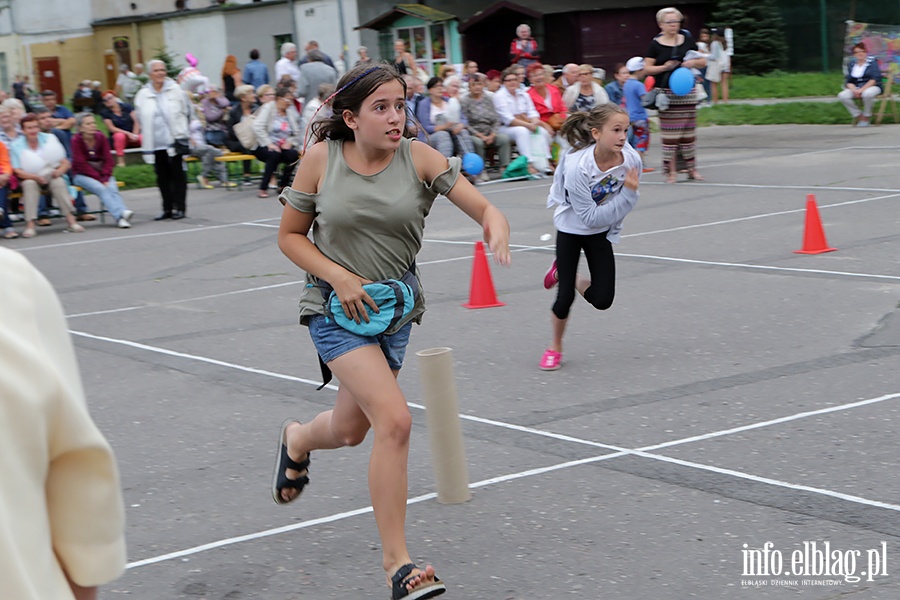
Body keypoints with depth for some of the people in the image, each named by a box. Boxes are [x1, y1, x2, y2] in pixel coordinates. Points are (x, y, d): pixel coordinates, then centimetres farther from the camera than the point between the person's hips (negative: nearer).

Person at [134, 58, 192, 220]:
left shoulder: (175, 90, -1)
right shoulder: (143, 95, 3)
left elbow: (187, 110, 6)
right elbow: (141, 118, 12)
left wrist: (182, 131, 7)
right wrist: (148, 135, 8)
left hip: (174, 140, -2)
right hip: (155, 143, 3)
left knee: (177, 174, -1)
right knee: (162, 176, 8)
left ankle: (180, 207, 6)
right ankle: (167, 209, 15)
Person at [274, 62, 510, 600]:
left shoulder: (418, 158, -9)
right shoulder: (322, 160, -10)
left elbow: (481, 206, -16)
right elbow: (290, 236, 0)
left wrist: (497, 229, -39)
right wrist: (340, 277, -14)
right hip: (338, 309, -4)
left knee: (351, 429, 18)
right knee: (395, 420, -20)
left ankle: (298, 439, 58)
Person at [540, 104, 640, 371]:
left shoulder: (631, 159, -22)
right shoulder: (577, 166, -34)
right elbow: (590, 216, -29)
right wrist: (627, 193, -33)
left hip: (601, 232, 4)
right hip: (571, 228, -4)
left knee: (602, 299, -4)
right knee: (565, 296, -5)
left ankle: (565, 274, 28)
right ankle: (555, 347, 24)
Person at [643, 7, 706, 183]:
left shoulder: (688, 41, 9)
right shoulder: (655, 45, 1)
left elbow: (702, 62, 14)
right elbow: (647, 69, -1)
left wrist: (693, 62, -7)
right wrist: (665, 67, -15)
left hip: (687, 92, 3)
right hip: (666, 93, -3)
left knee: (689, 131, 6)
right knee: (670, 133, -4)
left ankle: (691, 168, 13)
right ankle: (671, 170, 0)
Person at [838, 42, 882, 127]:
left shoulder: (872, 62, -2)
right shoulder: (852, 65, 11)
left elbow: (874, 79, -11)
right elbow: (848, 81, 8)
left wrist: (862, 90, -21)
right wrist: (854, 90, -14)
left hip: (872, 87, -4)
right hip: (856, 89, 5)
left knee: (867, 94, -41)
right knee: (842, 96, -24)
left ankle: (866, 117, -17)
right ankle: (858, 115, -10)